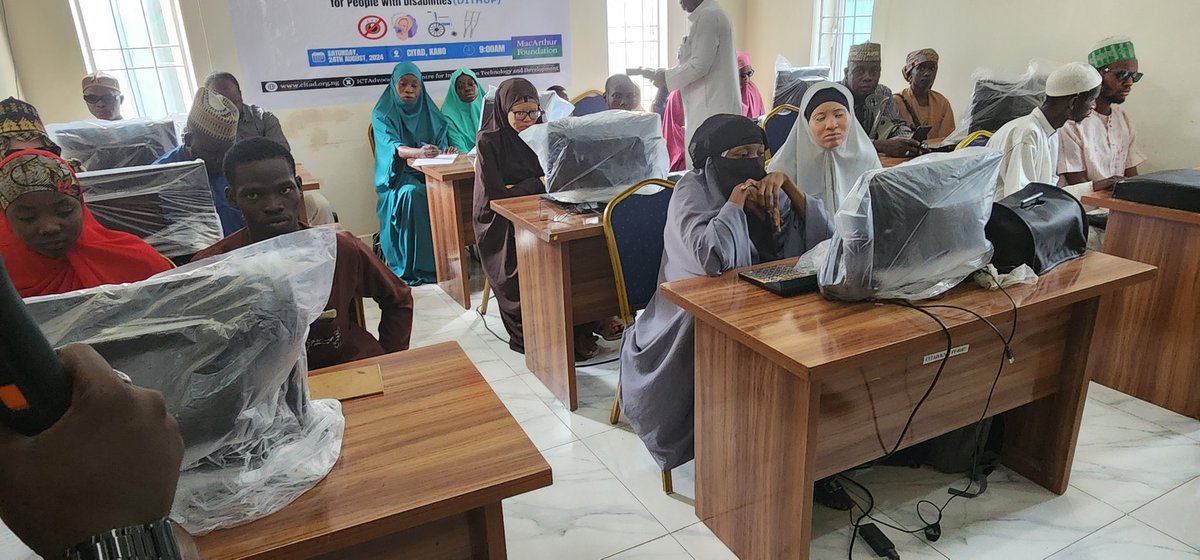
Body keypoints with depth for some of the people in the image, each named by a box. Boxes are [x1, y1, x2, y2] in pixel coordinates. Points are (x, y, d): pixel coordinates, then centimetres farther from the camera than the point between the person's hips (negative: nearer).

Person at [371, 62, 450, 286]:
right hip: (398, 175, -3)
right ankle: (412, 265, -30)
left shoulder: (429, 112, 14)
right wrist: (418, 152, -40)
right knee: (412, 193, -36)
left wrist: (445, 152, -19)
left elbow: (443, 143, 7)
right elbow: (392, 146, -18)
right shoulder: (382, 115, 1)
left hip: (430, 171, 3)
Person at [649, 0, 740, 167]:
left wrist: (666, 78, -4)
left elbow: (699, 65, -16)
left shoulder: (708, 16, -10)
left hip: (711, 109, -10)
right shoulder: (712, 14, 20)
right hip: (712, 107, 10)